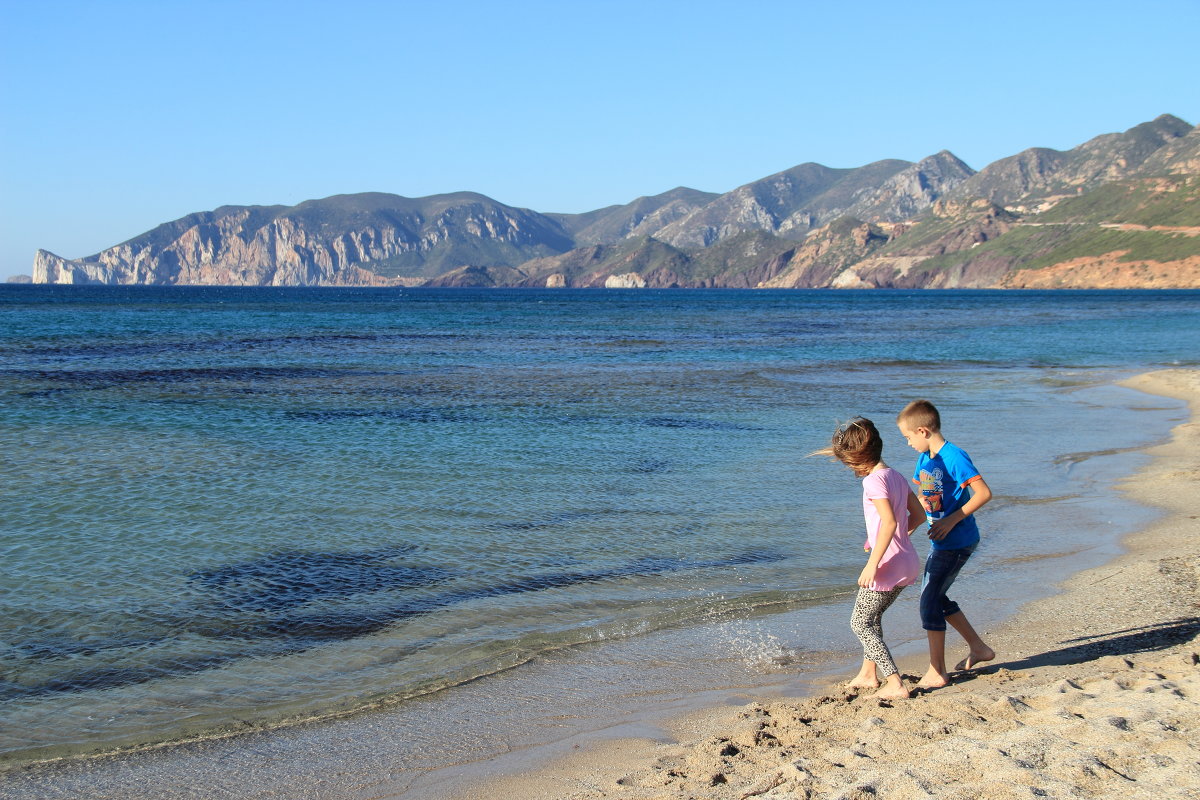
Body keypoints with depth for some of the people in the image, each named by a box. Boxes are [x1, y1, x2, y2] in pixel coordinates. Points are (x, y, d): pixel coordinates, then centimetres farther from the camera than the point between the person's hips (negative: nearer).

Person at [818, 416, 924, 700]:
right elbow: (918, 515, 16)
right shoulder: (896, 476, 10)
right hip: (907, 564, 9)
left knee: (860, 623, 2)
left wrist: (872, 564, -25)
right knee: (872, 617, 24)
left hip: (888, 566, -9)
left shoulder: (874, 480, -17)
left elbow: (889, 522, -26)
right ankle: (868, 674, 33)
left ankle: (895, 684, -2)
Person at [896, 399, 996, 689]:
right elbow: (922, 499, 17)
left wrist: (952, 520, -23)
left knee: (930, 600, -7)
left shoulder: (954, 457, -20)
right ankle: (978, 648, 31)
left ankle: (937, 673, 2)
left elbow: (984, 493, -22)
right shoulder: (924, 458, 7)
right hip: (941, 541, 10)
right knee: (935, 596, 19)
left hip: (957, 542, -10)